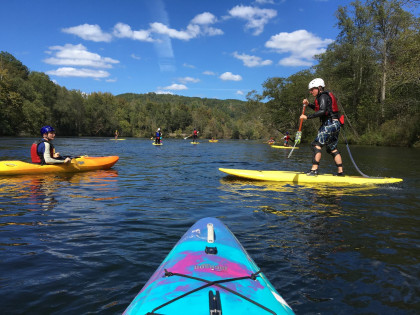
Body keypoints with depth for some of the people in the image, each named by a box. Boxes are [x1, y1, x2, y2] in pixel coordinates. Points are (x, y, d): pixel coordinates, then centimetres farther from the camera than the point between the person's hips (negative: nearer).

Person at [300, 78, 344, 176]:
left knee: (317, 145, -12)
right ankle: (340, 172, 16)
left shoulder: (323, 96, -9)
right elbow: (318, 108, 36)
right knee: (333, 149, 14)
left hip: (330, 124, -10)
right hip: (335, 124, 10)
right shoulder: (324, 96, 21)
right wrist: (308, 104, 21)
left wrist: (307, 117, -24)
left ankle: (314, 170, -17)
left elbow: (322, 111, -24)